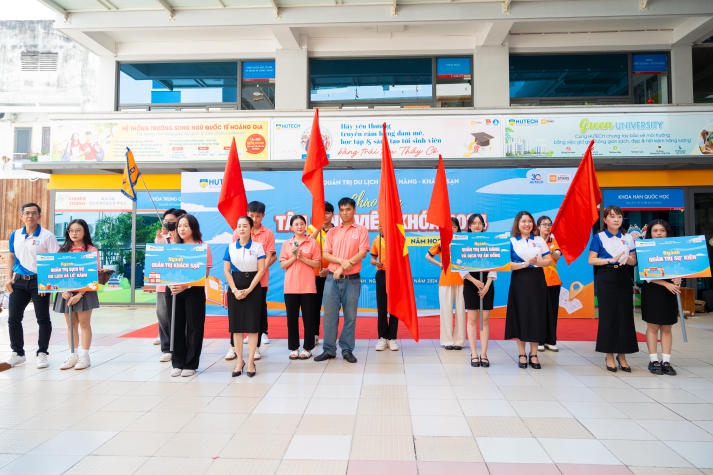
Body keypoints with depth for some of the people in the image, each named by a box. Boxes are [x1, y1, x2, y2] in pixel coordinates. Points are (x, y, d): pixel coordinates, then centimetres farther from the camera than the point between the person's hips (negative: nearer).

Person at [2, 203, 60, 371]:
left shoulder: (47, 236, -7)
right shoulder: (15, 235, 9)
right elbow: (12, 257, 18)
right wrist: (9, 278, 8)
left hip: (39, 282, -5)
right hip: (19, 282, 5)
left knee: (43, 319, 2)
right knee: (13, 319, 9)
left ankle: (42, 353, 14)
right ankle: (17, 353, 24)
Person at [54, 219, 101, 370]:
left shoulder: (92, 250, -2)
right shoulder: (63, 250, 11)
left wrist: (80, 294, -15)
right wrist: (64, 291, -8)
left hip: (84, 291, -4)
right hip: (65, 292, 4)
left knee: (84, 324, 0)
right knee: (71, 325, 9)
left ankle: (84, 356, 6)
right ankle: (73, 356, 16)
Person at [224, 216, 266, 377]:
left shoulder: (257, 246, 0)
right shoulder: (230, 247, 6)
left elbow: (261, 270, -4)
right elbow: (226, 270, 4)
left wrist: (248, 290, -11)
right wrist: (235, 290, -8)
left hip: (253, 287, -2)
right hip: (235, 288, 2)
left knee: (252, 325, -1)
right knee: (236, 325, 4)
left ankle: (251, 361, 8)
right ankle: (239, 361, 14)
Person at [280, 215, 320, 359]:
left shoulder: (312, 242, 3)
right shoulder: (286, 244, 9)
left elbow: (317, 264, -1)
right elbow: (282, 265, 4)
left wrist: (302, 258, -14)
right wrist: (293, 257, -12)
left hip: (308, 286, -2)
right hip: (290, 286, 2)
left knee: (308, 317, 3)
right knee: (292, 318, 6)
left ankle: (307, 348, 13)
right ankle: (294, 348, 16)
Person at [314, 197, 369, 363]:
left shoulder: (361, 230, 3)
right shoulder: (332, 232, 11)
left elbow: (362, 253, -7)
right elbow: (325, 254, 4)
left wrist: (344, 267, -14)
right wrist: (341, 261, -14)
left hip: (352, 279, -2)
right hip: (332, 278, 2)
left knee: (350, 315, 3)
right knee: (330, 314, 3)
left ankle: (347, 350, 13)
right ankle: (329, 349, 13)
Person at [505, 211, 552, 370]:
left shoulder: (539, 240, 11)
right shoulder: (511, 241, 1)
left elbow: (549, 260, 6)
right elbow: (507, 264, -7)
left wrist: (537, 262, -12)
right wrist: (525, 264, -16)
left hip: (537, 280, 3)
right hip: (519, 281, -2)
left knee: (537, 315, 3)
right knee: (520, 315, 0)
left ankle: (533, 354, 14)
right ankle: (521, 354, 11)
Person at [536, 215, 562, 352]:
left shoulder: (554, 241, 9)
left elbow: (558, 256, -10)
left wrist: (551, 251, -31)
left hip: (553, 280, 4)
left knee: (553, 311, 6)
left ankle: (550, 341, 15)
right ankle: (539, 341, 9)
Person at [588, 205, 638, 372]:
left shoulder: (628, 238, 12)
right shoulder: (599, 237, 1)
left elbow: (634, 261, 12)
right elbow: (591, 260, -4)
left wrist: (628, 259, -10)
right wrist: (611, 260, -16)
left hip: (624, 279, 4)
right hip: (606, 279, -3)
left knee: (625, 315, 2)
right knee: (608, 316, -2)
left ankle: (622, 355, 13)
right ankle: (609, 355, 7)